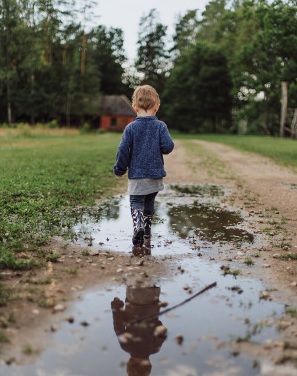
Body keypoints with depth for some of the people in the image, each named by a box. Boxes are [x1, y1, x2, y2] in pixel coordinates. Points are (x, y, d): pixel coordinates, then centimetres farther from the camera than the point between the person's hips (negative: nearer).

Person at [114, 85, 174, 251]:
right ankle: (147, 236, 23)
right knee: (149, 204, 17)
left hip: (136, 175, -2)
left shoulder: (131, 128, -5)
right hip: (155, 174, 2)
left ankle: (138, 225, -21)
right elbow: (168, 147, -11)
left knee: (136, 202, 6)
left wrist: (119, 169, 5)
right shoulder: (160, 126, -4)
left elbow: (123, 150, -7)